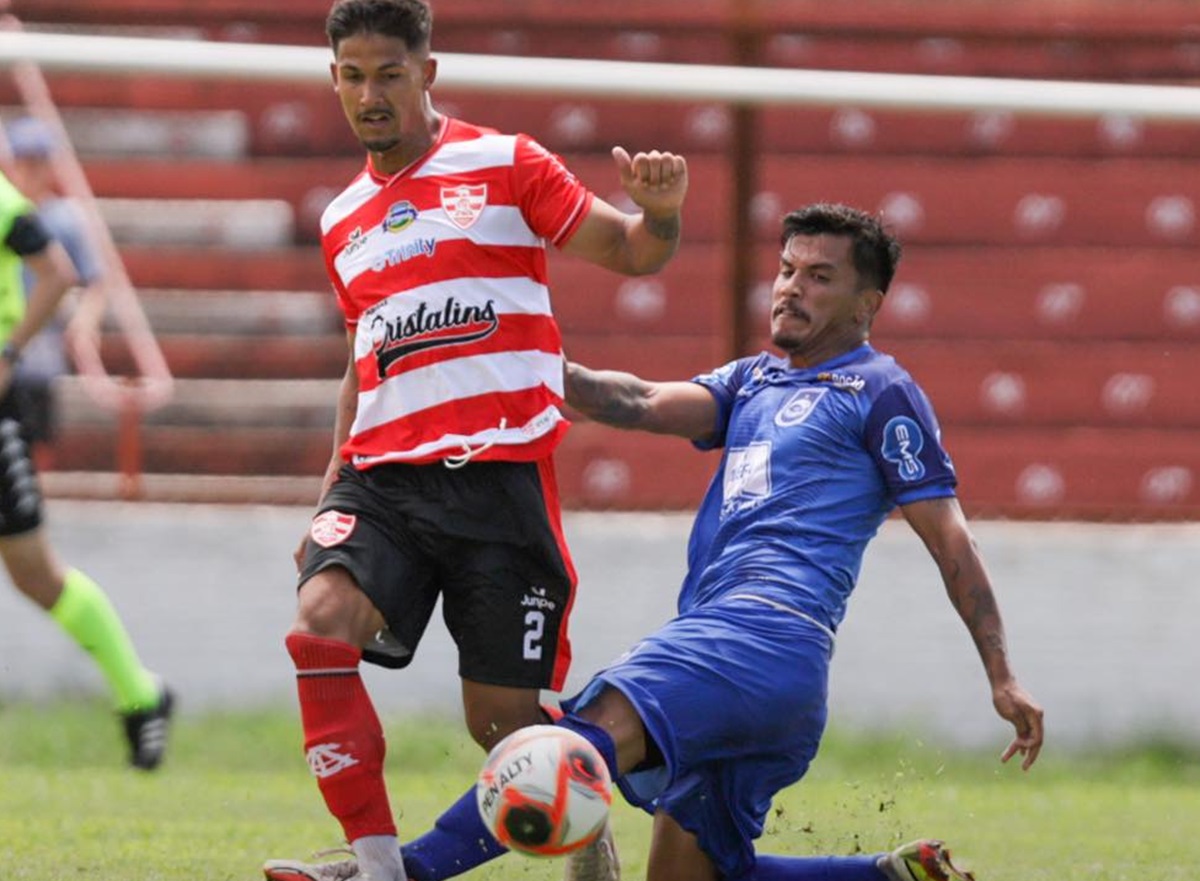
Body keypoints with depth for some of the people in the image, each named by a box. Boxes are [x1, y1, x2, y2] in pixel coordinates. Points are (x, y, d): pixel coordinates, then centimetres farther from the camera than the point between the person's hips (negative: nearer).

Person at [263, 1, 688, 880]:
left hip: (498, 471, -4)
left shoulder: (503, 166, 4)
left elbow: (631, 254, 3)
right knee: (319, 622, -25)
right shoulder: (343, 221, 19)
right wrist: (330, 493, 20)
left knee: (504, 721, -4)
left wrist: (659, 212, -20)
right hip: (383, 475, 4)